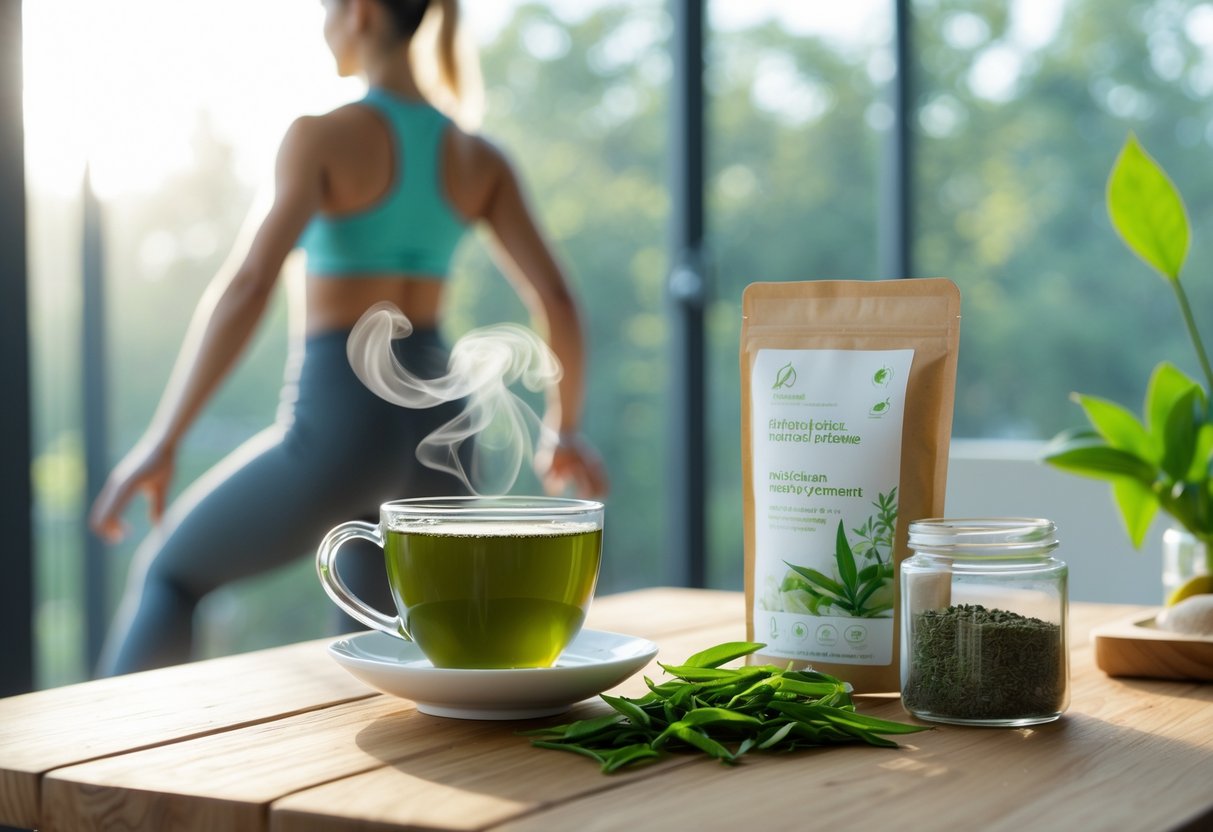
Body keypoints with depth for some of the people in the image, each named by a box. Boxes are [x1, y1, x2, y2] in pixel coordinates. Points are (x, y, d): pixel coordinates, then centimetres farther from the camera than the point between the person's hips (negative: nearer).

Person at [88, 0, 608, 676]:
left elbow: (248, 288, -22)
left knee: (170, 572, 21)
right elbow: (558, 303, 1)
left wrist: (162, 442, -20)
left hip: (337, 432, -5)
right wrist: (565, 433, 16)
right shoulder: (480, 158, 5)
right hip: (434, 432, 5)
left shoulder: (322, 135, -11)